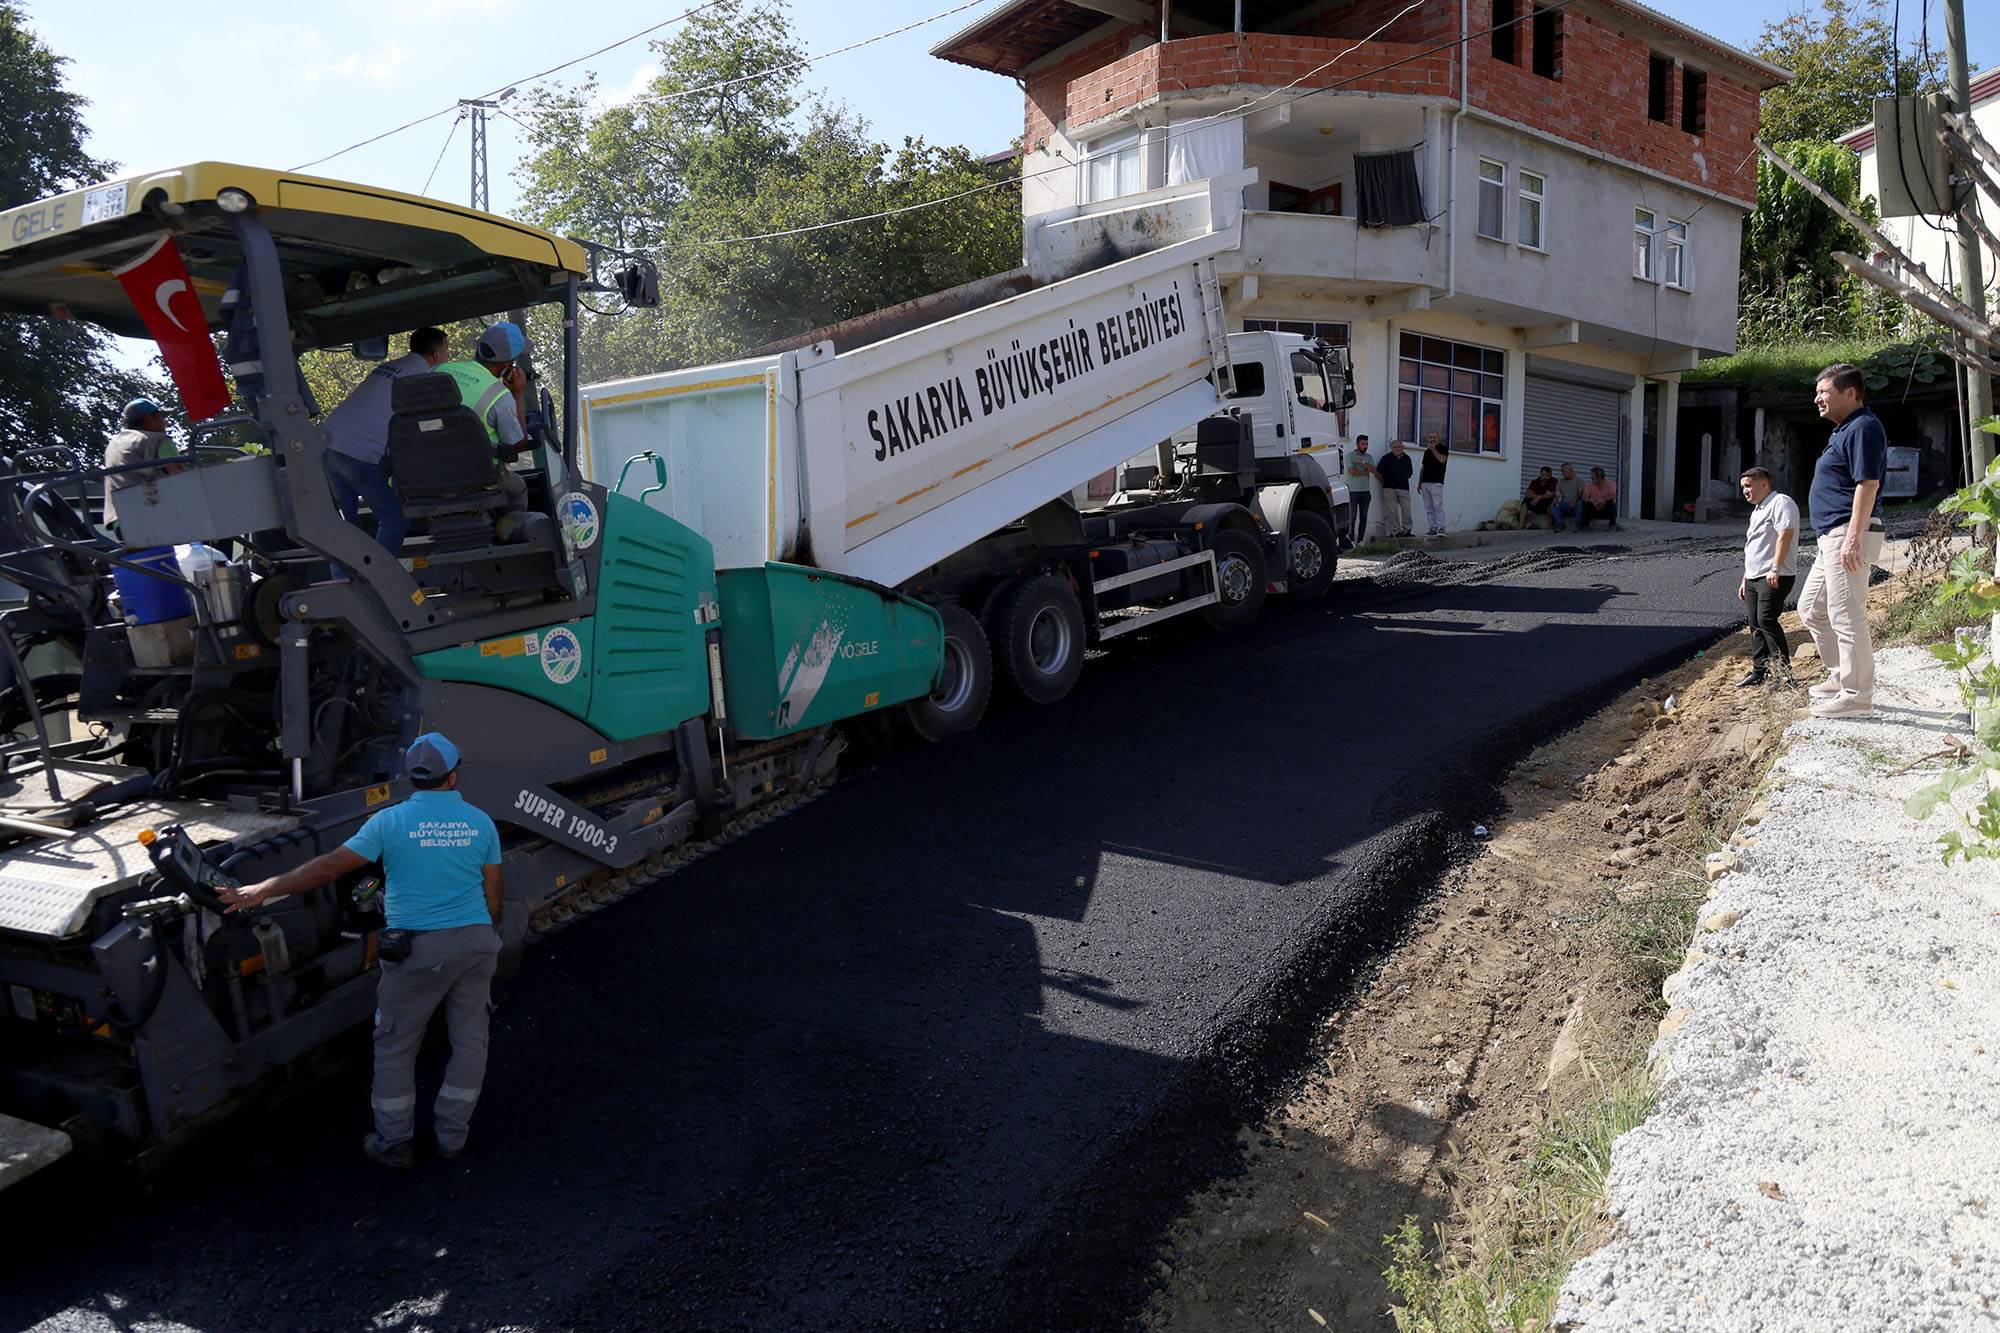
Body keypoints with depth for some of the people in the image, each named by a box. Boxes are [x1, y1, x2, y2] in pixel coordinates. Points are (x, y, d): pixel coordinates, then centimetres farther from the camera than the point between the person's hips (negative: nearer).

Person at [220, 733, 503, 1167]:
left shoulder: (390, 821, -7)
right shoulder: (480, 821, 1)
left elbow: (329, 867, -9)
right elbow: (493, 894, 5)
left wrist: (264, 889, -1)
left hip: (418, 950, -3)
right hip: (476, 943, 3)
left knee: (395, 1047, 13)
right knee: (469, 1041, 15)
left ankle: (393, 1143, 23)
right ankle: (453, 1136, 24)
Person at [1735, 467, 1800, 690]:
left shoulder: (1781, 502, -6)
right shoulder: (1757, 510, 24)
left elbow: (1785, 535, -19)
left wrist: (1775, 568, -28)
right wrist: (1745, 580, 25)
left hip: (1774, 578, -10)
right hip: (1754, 578, 10)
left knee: (1766, 620, -18)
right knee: (1756, 625, 8)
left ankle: (1784, 673, -16)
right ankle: (1760, 671, 14)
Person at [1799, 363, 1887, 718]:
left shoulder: (1863, 427, -12)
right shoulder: (1845, 430, 20)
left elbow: (1868, 484, -20)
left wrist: (1853, 539, -25)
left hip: (1850, 533, -11)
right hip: (1833, 536, 11)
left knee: (1846, 615, -8)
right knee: (1811, 608, 17)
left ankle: (1856, 695, -2)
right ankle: (1841, 677, 26)